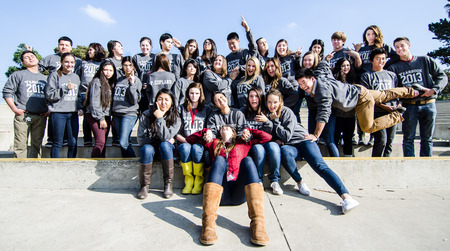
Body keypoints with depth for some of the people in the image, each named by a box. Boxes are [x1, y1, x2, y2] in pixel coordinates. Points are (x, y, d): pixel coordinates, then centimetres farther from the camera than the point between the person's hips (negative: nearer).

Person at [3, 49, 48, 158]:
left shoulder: (44, 78, 18)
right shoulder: (18, 75, 7)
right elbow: (7, 92, 3)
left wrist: (49, 110, 7)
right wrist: (14, 108, -7)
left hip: (41, 116, 3)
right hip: (22, 115, -3)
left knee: (37, 144, 7)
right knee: (21, 145, -3)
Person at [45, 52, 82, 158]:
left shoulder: (76, 77, 15)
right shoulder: (54, 75, -1)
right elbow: (49, 95, -7)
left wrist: (79, 108, 8)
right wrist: (66, 88, -15)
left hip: (73, 113, 5)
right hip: (58, 113, -4)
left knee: (73, 142, 6)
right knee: (58, 143, 1)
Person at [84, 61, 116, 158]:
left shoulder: (111, 83, 17)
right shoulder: (96, 81, -4)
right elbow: (94, 102, -10)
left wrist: (110, 118, 9)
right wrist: (101, 118, -12)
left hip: (106, 116, 7)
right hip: (95, 116, -7)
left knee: (103, 143, 6)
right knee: (100, 141, -17)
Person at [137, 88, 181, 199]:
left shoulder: (175, 119, -8)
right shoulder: (146, 115, -9)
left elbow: (165, 137, -22)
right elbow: (140, 139, -11)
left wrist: (160, 118, -27)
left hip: (166, 150, 0)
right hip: (149, 146, 0)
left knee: (164, 145, -33)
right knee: (147, 149, -33)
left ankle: (169, 184, -24)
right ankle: (144, 185, -17)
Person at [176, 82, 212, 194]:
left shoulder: (207, 109, 14)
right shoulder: (181, 109, 13)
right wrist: (186, 140, -10)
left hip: (200, 143, -1)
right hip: (184, 142, 1)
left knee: (196, 148, -34)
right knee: (186, 147, -33)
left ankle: (199, 181, -18)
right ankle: (188, 180, -20)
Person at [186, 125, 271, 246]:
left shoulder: (243, 142, 28)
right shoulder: (214, 143, 30)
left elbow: (267, 137, 24)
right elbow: (189, 139, 32)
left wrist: (248, 131, 21)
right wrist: (206, 132, 19)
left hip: (239, 192, 0)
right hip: (220, 193, 0)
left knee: (247, 160, -22)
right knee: (219, 159, -22)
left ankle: (258, 222, -39)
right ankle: (208, 222, -41)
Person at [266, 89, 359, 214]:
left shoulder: (287, 112, -8)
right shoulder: (268, 114, 6)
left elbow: (287, 136, -14)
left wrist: (275, 120, -15)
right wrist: (276, 140, -6)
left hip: (304, 141, -2)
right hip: (290, 146, 2)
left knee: (319, 165, -27)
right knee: (284, 151, -36)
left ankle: (346, 196, -36)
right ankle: (300, 182, -22)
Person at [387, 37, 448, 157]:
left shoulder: (425, 60, 12)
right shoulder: (394, 68, 9)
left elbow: (442, 76, 11)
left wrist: (433, 90, -7)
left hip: (428, 104, 1)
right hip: (408, 105, -1)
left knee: (427, 139, 6)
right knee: (408, 138, 0)